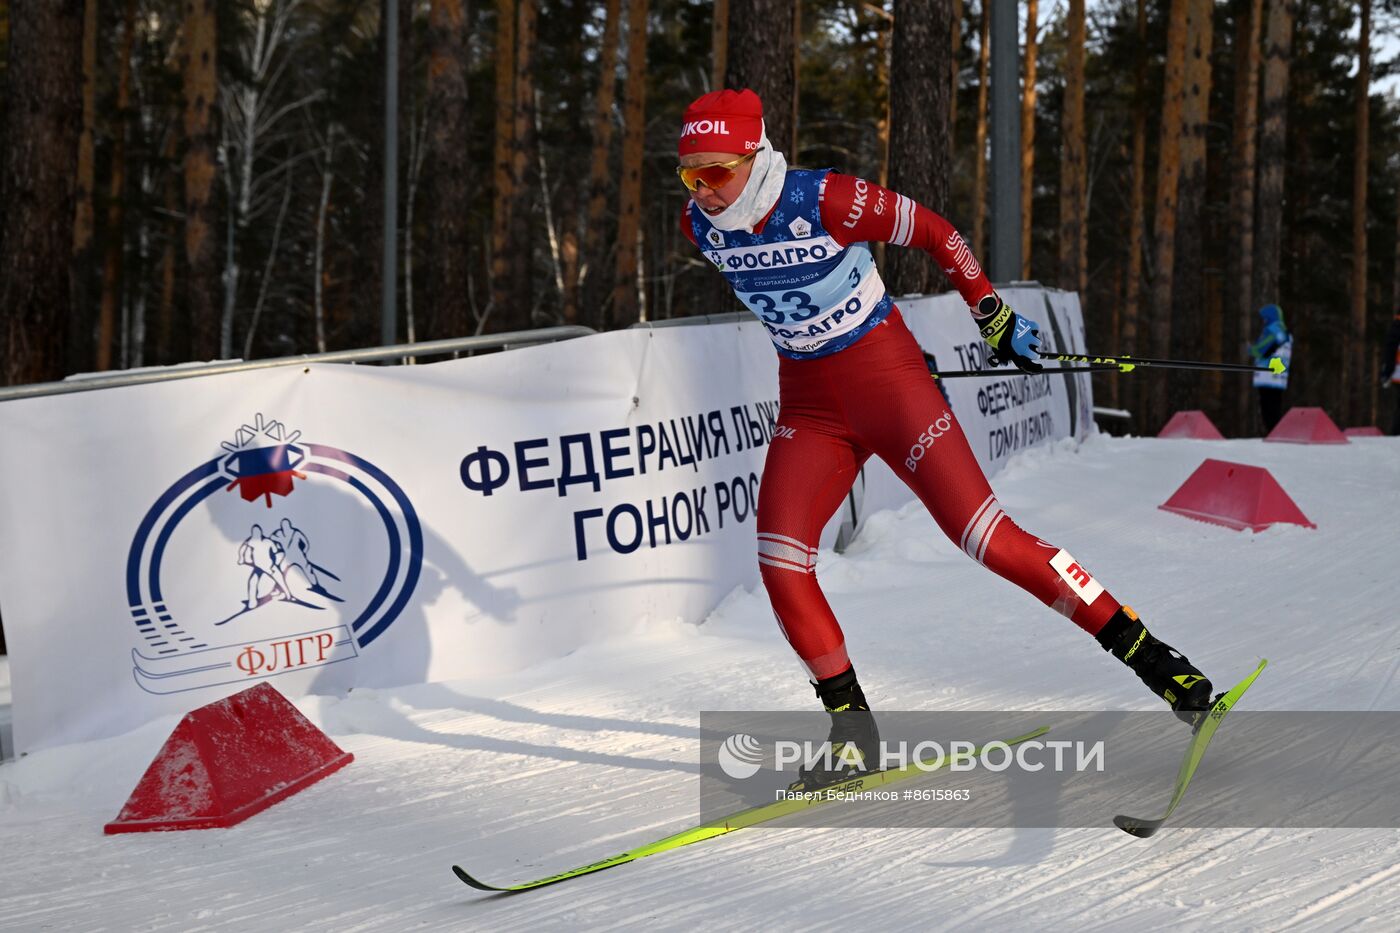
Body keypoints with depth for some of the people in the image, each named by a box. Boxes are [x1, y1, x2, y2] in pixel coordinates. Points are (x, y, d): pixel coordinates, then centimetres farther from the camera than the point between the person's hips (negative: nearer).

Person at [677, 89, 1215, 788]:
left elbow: (934, 232, -9)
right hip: (808, 405, 5)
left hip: (889, 381, -5)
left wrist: (995, 318, -2)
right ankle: (851, 728, 5)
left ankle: (1149, 656, -1)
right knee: (780, 564, -11)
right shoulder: (700, 226, -6)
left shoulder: (825, 201, -22)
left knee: (987, 539, -11)